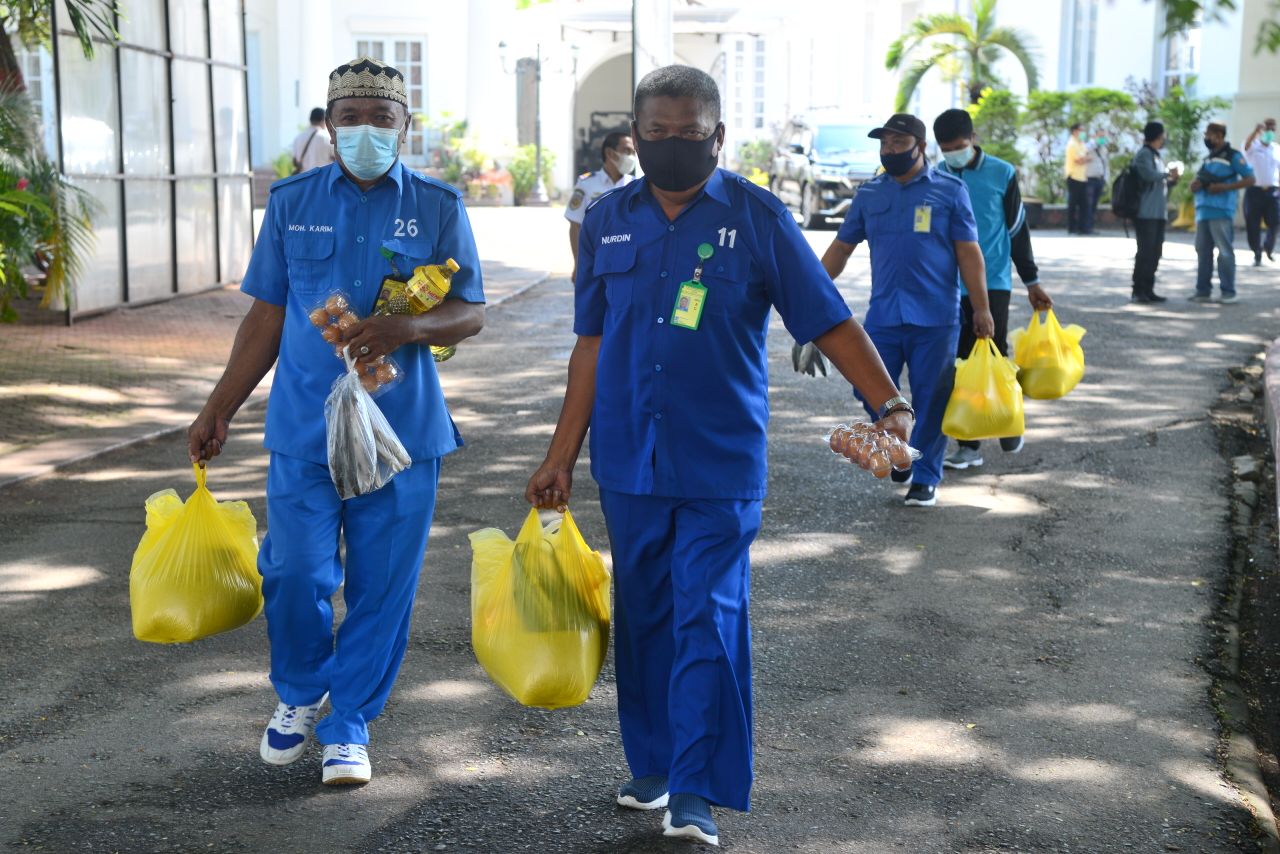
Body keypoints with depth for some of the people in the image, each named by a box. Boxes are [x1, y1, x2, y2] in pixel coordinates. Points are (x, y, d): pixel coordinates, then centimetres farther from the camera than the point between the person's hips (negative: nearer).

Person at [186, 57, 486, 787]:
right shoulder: (292, 203, 6)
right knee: (296, 573, -2)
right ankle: (299, 695, 27)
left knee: (382, 587, 3)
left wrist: (408, 329, -20)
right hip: (304, 425, 1)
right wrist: (220, 411, 9)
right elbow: (267, 317, 11)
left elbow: (471, 313, 1)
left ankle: (348, 723, 21)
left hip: (402, 430, 0)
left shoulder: (437, 207, 2)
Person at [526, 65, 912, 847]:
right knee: (643, 616, 12)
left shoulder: (758, 217, -5)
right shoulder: (608, 221, 5)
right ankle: (652, 763, 26)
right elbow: (593, 344, 10)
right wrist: (563, 455, 9)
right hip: (629, 459, 4)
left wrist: (891, 403, -18)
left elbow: (829, 321, -6)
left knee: (708, 619, -5)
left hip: (720, 460, -3)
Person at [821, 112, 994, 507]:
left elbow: (969, 252, 0)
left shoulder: (950, 190, 1)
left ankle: (925, 477, 16)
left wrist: (981, 309, -4)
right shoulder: (869, 194, 9)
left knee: (930, 401, 3)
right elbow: (841, 248, 14)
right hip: (883, 315, 3)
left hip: (935, 317, -3)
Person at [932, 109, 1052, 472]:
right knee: (961, 362, 3)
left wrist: (1032, 282, 7)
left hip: (993, 282, -2)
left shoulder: (1002, 174, -1)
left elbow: (1018, 230, 5)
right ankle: (969, 445, 9)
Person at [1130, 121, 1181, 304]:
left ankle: (1148, 290, 12)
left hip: (1159, 213, 9)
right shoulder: (1143, 154, -8)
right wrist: (1168, 173, -8)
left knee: (1155, 253, 8)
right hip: (1146, 213, -9)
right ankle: (1138, 291, -5)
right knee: (1145, 252, -9)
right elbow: (1149, 174, -23)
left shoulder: (1156, 156, 22)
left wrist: (1172, 179, 8)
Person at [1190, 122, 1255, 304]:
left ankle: (1229, 292, -3)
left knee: (1224, 251, -6)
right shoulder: (1208, 158, 20)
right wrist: (1195, 185, 5)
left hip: (1221, 212, -8)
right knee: (1203, 251, 7)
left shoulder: (1232, 156, -2)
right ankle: (1203, 291, 11)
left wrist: (1223, 187, -15)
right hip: (1203, 211, 8)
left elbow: (1249, 180, -7)